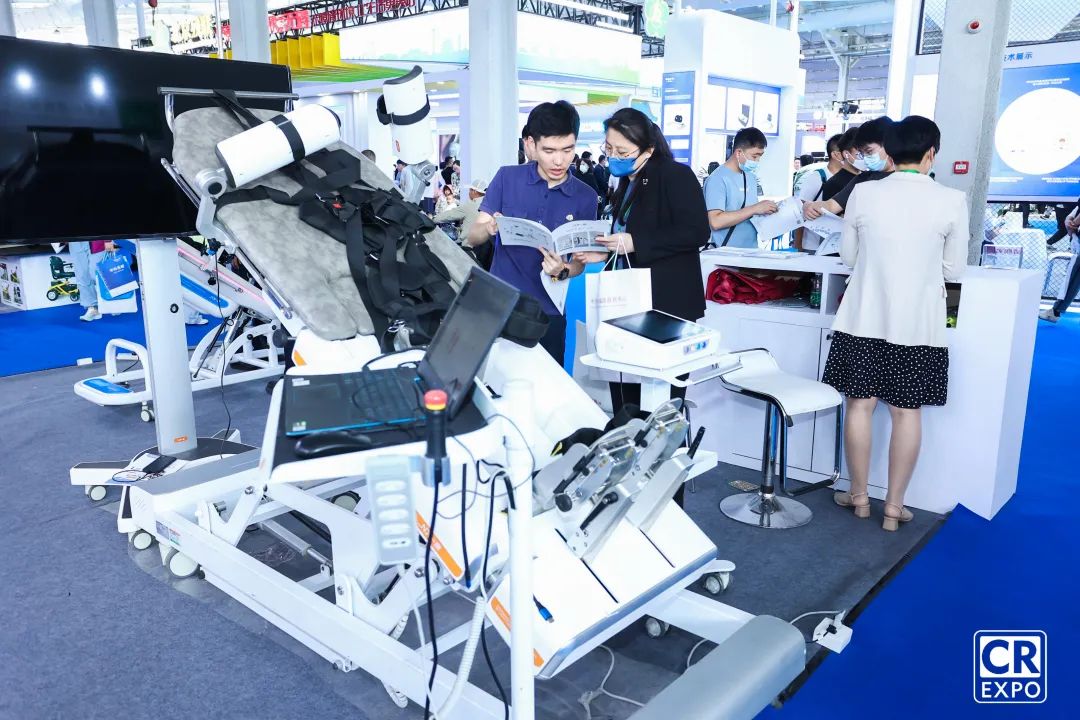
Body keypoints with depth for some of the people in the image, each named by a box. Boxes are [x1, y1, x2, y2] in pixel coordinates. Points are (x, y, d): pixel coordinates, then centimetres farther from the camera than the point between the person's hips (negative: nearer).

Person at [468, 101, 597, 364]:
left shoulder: (585, 196, -1)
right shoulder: (507, 178, -3)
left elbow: (580, 261, 1)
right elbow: (473, 237, -3)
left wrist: (562, 271, -21)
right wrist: (489, 229, -25)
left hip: (547, 312, 1)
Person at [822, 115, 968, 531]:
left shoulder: (864, 193, -4)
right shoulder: (952, 201, -6)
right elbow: (954, 268, 2)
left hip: (865, 317, 1)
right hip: (919, 323, 0)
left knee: (860, 404, 9)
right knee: (907, 412, 8)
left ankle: (859, 497, 20)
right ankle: (894, 506, 15)